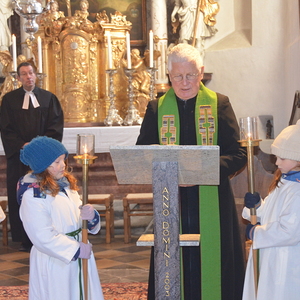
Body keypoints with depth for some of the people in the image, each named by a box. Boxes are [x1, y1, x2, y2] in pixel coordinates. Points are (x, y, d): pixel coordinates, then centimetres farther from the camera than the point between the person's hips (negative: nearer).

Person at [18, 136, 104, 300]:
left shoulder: (66, 183, 5)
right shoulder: (33, 195, -18)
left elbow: (75, 217, 9)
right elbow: (43, 236, -20)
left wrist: (91, 216, -14)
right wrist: (77, 249, -18)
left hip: (79, 254, 7)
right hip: (53, 262, -7)